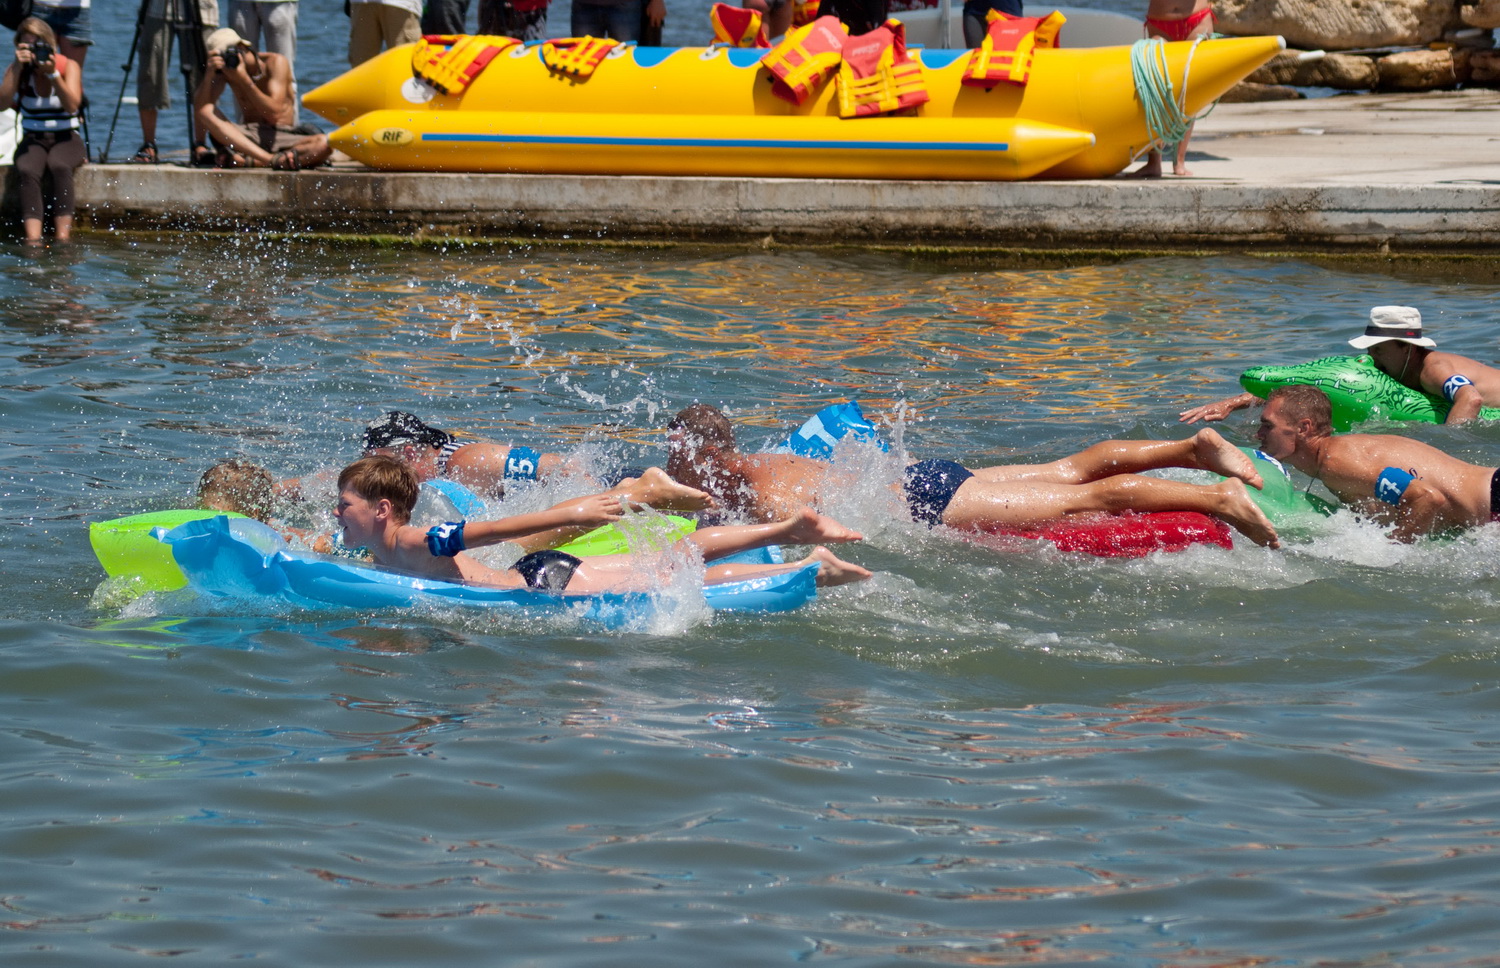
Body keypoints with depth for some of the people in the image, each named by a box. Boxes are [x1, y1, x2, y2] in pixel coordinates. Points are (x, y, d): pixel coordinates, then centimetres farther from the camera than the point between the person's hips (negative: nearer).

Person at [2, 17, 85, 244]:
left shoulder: (69, 66, -1)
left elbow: (72, 105, -16)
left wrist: (52, 74, -23)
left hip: (66, 139, -1)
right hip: (33, 139, 1)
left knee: (60, 166, -37)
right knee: (27, 170, -34)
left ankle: (63, 235, -45)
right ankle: (33, 238, -48)